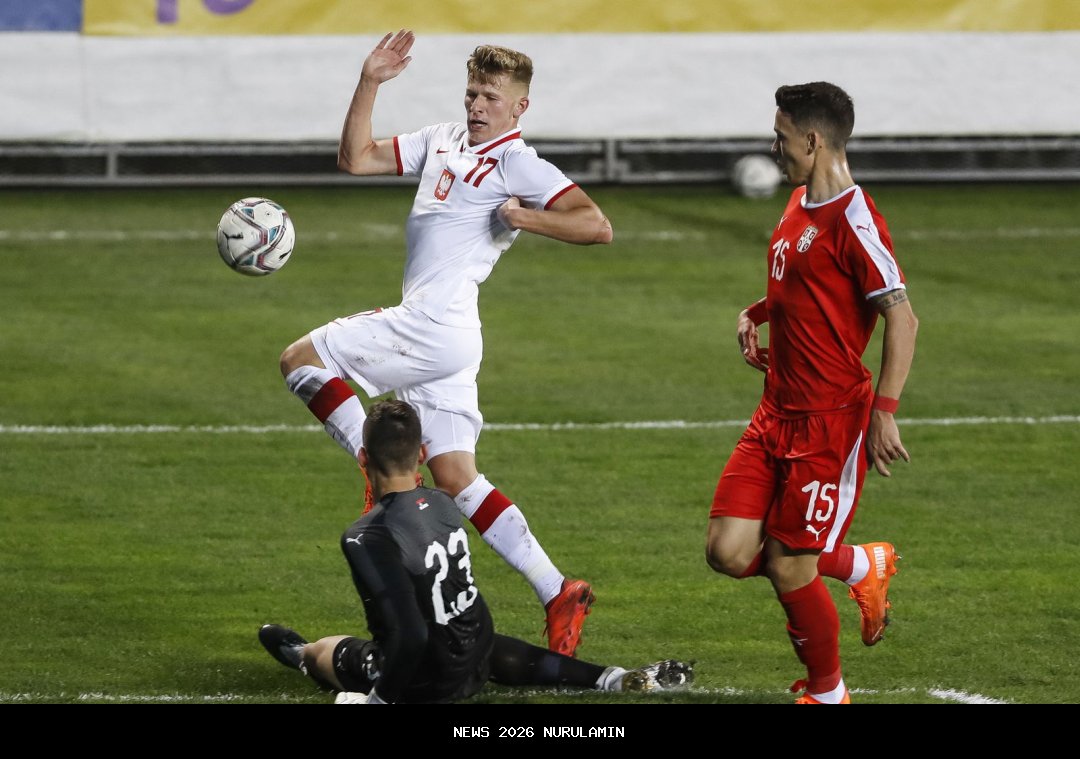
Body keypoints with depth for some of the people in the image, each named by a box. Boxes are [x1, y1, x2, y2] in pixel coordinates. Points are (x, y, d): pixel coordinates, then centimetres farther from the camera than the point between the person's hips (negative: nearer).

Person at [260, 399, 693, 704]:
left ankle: (300, 654, 49)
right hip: (475, 657, 7)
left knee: (323, 650, 20)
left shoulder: (368, 538, -31)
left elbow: (409, 636, -36)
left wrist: (378, 698, -22)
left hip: (424, 683, -7)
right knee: (510, 655, 39)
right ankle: (615, 680, 33)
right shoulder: (442, 504, -8)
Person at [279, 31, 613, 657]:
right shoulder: (444, 139, 18)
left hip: (435, 326, -9)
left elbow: (597, 226, -13)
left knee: (300, 360, -1)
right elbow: (356, 159, 21)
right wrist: (370, 84, 13)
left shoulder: (518, 164, -6)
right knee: (457, 479, 5)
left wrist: (526, 218, -20)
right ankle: (557, 593, 1)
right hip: (438, 337, 9)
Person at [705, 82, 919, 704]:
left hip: (829, 421, -9)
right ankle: (864, 566, 22)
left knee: (788, 569, -4)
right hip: (777, 416, 9)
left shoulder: (852, 221, -17)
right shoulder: (799, 205, 12)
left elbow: (902, 318, -20)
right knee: (730, 552, 0)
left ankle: (828, 693, 18)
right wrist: (755, 314, 10)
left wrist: (885, 412, -26)